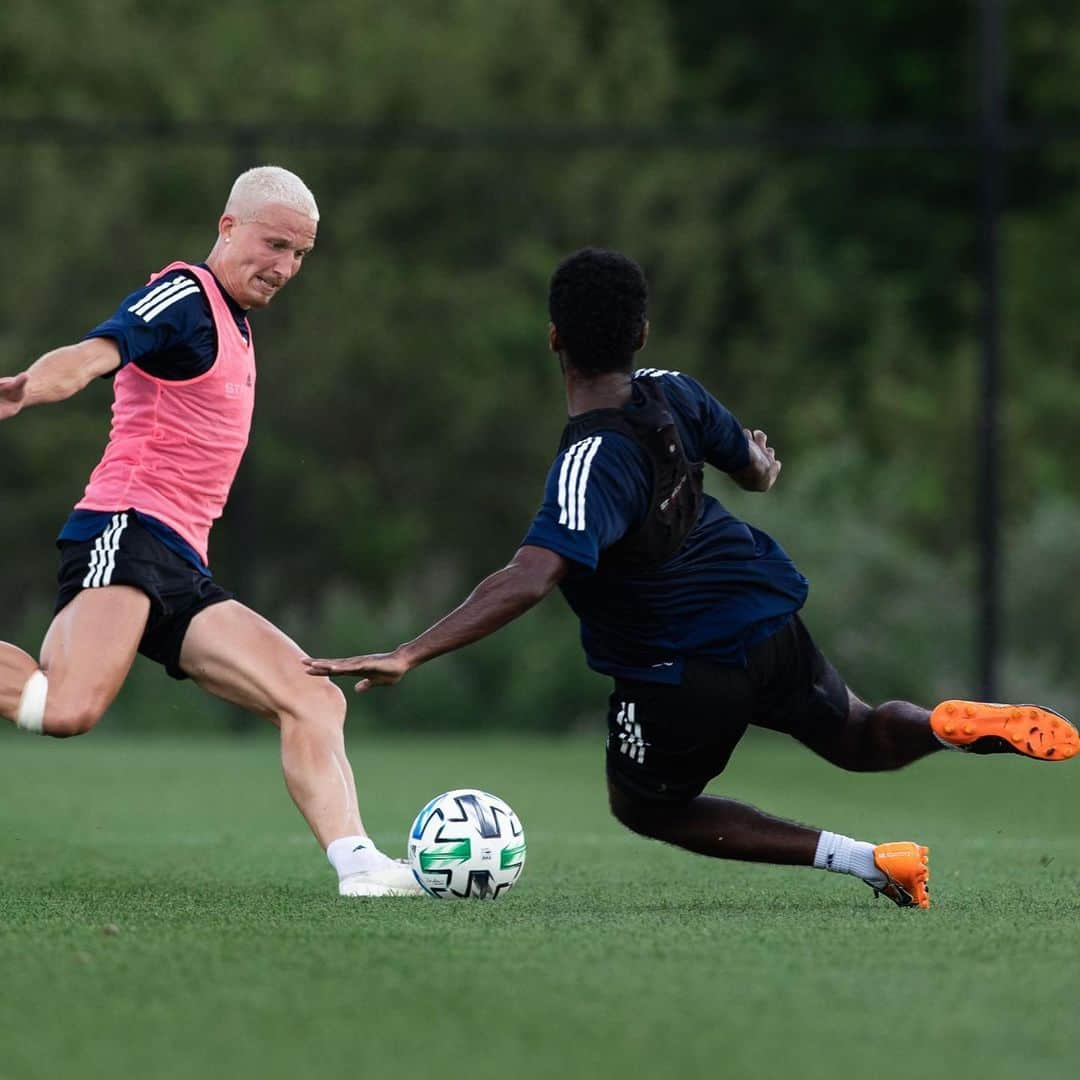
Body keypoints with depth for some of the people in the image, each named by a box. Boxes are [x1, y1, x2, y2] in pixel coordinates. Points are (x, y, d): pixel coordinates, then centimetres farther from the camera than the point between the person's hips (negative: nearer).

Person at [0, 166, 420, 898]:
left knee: (315, 699, 0)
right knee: (71, 708, -30)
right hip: (125, 532, -10)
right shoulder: (186, 297, -5)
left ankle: (357, 864, -8)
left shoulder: (234, 326, 23)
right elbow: (92, 355, -24)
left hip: (184, 574, 10)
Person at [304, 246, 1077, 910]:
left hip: (685, 677, -7)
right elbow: (755, 469, 12)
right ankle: (954, 724, -5)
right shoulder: (674, 394, -8)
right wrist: (761, 460, 38)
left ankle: (870, 862, 4)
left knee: (646, 805, 21)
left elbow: (530, 580, -42)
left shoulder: (593, 464, -29)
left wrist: (410, 655, -44)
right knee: (860, 740, 32)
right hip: (771, 623, 7)